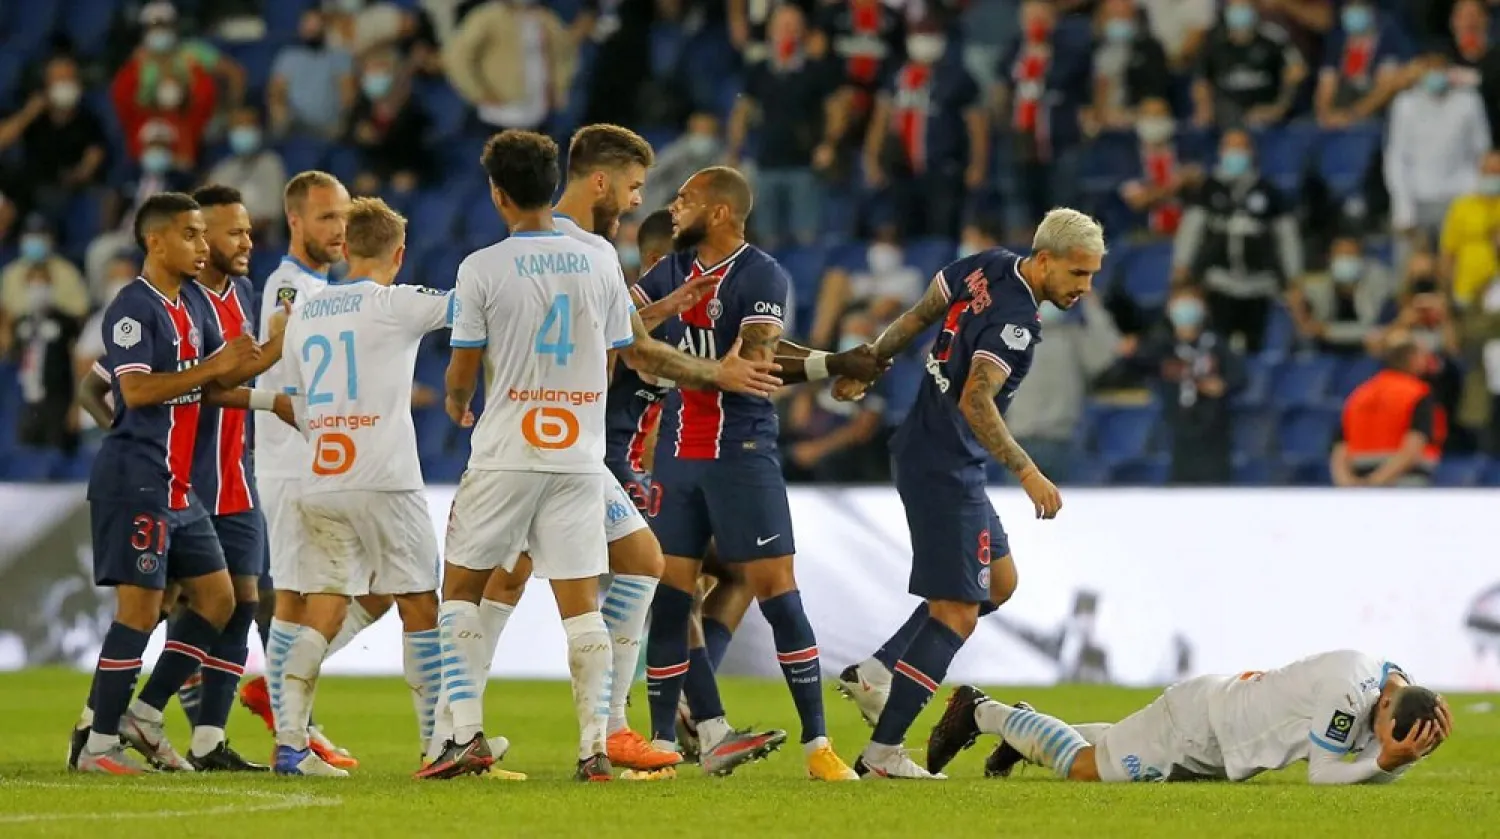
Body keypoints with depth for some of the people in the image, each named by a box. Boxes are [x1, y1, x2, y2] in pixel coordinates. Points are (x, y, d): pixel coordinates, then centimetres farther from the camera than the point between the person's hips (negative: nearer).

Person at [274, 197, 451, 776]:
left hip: (319, 485, 5)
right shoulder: (395, 304, -4)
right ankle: (441, 741, 10)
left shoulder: (302, 315, 13)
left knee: (322, 614, 3)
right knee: (420, 609, 5)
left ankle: (289, 743, -8)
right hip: (384, 484, -5)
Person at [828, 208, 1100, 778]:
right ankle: (882, 754, -6)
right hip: (946, 470, -10)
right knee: (956, 613, -7)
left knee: (999, 581, 20)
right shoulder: (1017, 323, -23)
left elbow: (917, 317, 12)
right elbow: (975, 402, -31)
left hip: (921, 449, 10)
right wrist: (1027, 472, -32)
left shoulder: (988, 267, 2)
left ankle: (874, 673, 19)